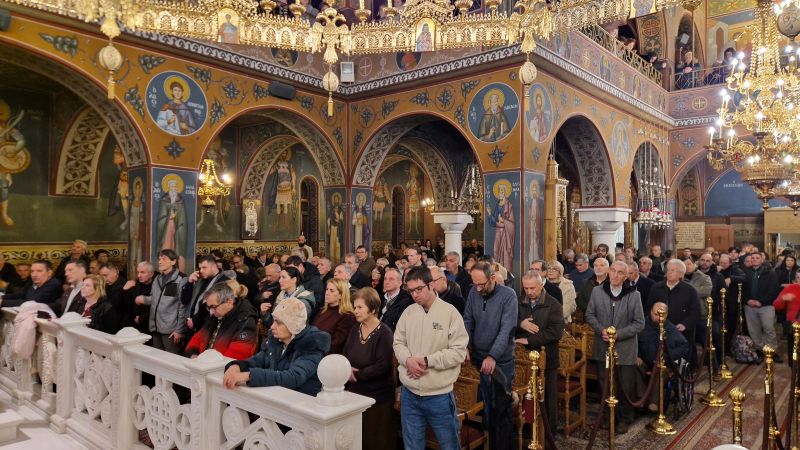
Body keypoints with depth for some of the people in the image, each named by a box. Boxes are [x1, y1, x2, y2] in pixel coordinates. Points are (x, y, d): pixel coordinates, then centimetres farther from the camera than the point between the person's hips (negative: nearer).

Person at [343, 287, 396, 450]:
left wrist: (356, 375, -16)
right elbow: (344, 355, 7)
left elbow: (382, 367, -22)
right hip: (354, 392, 6)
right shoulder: (355, 329, 6)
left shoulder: (384, 333, -16)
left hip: (378, 397, -6)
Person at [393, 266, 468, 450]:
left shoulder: (449, 312, -10)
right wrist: (408, 359, -13)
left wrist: (428, 361, -18)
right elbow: (398, 342, 8)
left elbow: (459, 351, -13)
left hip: (439, 395, -4)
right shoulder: (408, 312, 3)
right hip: (409, 394, 4)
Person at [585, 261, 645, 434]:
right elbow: (590, 315, 4)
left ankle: (625, 418, 30)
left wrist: (618, 334, -17)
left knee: (626, 387, 10)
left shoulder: (634, 295, -8)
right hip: (603, 348, 2)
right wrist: (601, 330, -13)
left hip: (625, 349, -2)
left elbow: (639, 323, -7)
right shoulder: (597, 291, -1)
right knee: (604, 385, 14)